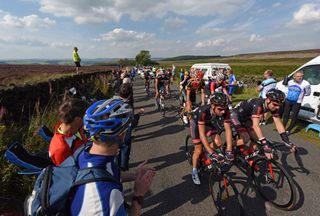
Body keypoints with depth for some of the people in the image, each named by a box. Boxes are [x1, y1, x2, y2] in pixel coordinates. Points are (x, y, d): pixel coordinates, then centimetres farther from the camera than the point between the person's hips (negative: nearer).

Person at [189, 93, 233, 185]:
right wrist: (212, 153, -45)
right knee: (198, 150, -6)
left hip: (210, 123, 4)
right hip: (196, 123, -4)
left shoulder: (225, 111, -31)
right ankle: (194, 171, 18)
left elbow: (228, 130, -28)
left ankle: (206, 150, 18)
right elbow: (202, 134, -42)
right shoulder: (203, 111, -42)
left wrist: (229, 151, -35)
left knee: (218, 143, -14)